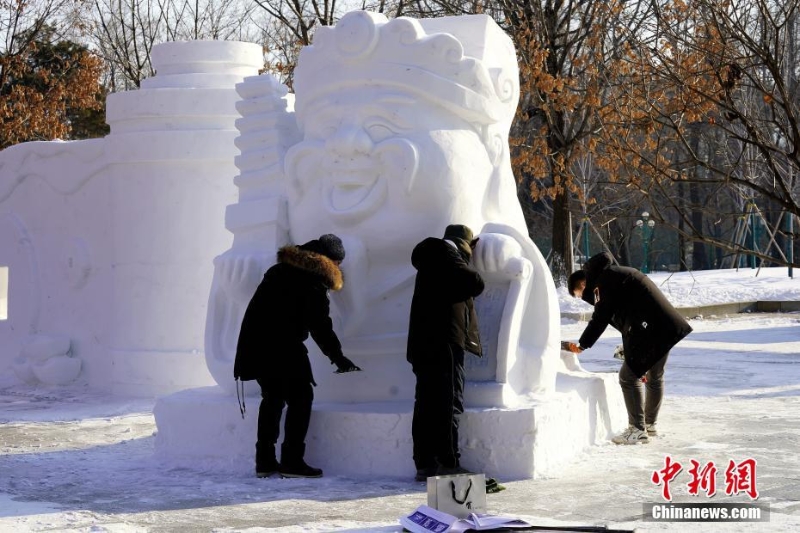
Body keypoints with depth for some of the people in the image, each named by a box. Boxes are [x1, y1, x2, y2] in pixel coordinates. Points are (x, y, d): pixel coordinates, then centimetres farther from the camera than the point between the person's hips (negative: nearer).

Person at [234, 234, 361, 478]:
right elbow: (320, 327, -7)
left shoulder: (278, 272, 17)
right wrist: (338, 358, 1)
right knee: (300, 397, 1)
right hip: (283, 348, -8)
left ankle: (264, 460, 18)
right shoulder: (313, 286, -7)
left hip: (255, 344, 8)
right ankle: (291, 461, -4)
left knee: (272, 397, 18)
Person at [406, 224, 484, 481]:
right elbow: (475, 283, -18)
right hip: (444, 343, -9)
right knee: (449, 403, -7)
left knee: (427, 404, 8)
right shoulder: (447, 256, -9)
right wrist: (469, 273, 3)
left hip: (424, 344, 9)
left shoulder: (433, 257, 19)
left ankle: (425, 464, 9)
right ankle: (448, 464, -7)